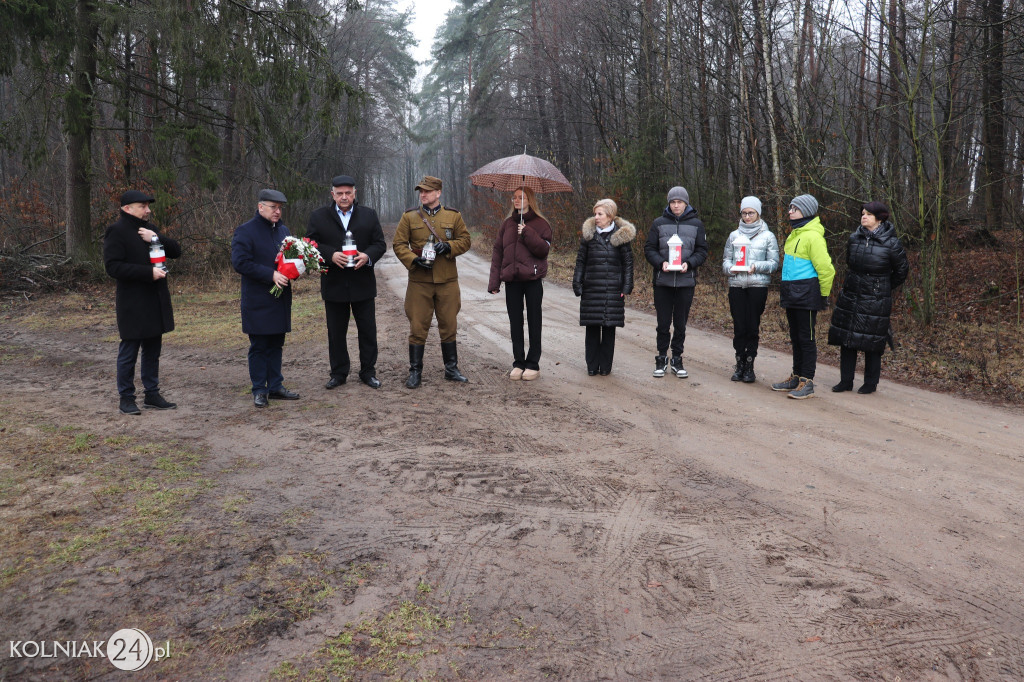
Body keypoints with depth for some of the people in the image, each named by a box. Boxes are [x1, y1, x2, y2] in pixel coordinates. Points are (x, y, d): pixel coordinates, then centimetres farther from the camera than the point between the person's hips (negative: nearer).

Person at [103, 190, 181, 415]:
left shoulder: (149, 229, 15)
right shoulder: (116, 232, -9)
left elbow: (176, 251, 10)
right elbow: (113, 266, -18)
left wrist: (156, 239, -8)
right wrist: (149, 272, -22)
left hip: (156, 302, 8)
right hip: (132, 305, -7)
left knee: (153, 350, 13)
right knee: (129, 351, 1)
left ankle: (152, 394, 22)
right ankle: (126, 398, 11)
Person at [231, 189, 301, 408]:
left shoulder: (283, 231, 15)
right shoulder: (245, 231, -7)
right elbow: (240, 263, -16)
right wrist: (271, 274, -21)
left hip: (280, 300, 6)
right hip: (257, 302, -6)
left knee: (276, 345, 12)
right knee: (259, 346, 0)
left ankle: (275, 386, 20)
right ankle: (259, 390, 9)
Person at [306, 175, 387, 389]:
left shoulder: (369, 215, 7)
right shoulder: (319, 216, 4)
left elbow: (380, 243, 4)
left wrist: (368, 256, -16)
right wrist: (331, 255, -18)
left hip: (363, 283, 1)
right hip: (334, 284, 0)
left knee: (368, 331, 5)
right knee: (336, 332, 8)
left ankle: (368, 372, 17)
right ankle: (338, 373, 20)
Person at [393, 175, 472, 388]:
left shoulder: (453, 215, 6)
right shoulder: (409, 216, 3)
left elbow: (465, 240, 7)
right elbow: (398, 244, 2)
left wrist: (448, 246, -12)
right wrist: (414, 260, -14)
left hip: (448, 281, 1)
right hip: (419, 282, -1)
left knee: (449, 326, 9)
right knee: (417, 327, 1)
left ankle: (451, 369, 22)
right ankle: (415, 372, 11)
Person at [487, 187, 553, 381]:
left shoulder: (540, 223, 2)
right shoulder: (507, 224, 13)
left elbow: (544, 249, -10)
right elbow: (497, 252, 10)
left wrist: (527, 233, -19)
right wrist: (494, 281, 3)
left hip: (532, 279, -4)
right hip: (512, 280, 4)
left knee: (534, 322, 2)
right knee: (515, 322, 7)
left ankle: (533, 364, 8)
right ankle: (518, 363, 15)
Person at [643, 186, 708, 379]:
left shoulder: (696, 224, 6)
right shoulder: (659, 223, 4)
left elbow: (702, 251, 5)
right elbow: (649, 249, 4)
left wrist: (689, 263, -13)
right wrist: (661, 262, -15)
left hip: (686, 281, 0)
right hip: (662, 281, 0)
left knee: (681, 324, 7)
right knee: (663, 323, 4)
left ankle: (677, 359, 18)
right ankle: (662, 358, 17)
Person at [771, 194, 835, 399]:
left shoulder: (813, 236, -16)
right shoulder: (795, 234, 14)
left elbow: (826, 269, -18)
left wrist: (824, 295, -10)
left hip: (806, 295, -9)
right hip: (792, 295, 9)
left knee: (806, 338, -3)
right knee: (795, 337, 15)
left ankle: (807, 382, 3)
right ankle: (797, 377, 25)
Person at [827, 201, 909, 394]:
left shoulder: (890, 243, -9)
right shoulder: (854, 239, 4)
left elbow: (902, 270, 4)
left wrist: (884, 288, 11)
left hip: (875, 301, -4)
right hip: (850, 297, 4)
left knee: (872, 341, 2)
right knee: (846, 338, 6)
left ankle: (871, 383, 16)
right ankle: (846, 381, 15)